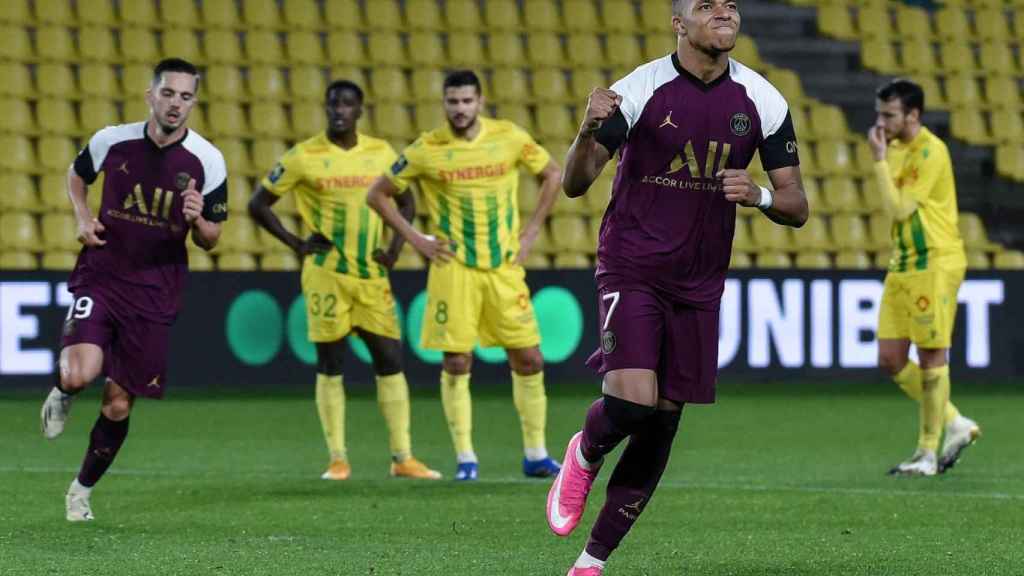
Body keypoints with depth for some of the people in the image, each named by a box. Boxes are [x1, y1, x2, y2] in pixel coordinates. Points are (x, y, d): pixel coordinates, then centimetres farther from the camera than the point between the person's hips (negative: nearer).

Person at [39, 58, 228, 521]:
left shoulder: (207, 161, -7)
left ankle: (83, 489, 28)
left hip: (154, 293, 1)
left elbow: (210, 241, 2)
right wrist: (82, 217, -1)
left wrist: (197, 219, -21)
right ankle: (62, 395, 14)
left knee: (119, 404, 4)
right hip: (99, 278, -1)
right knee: (79, 375, -24)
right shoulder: (112, 141, -5)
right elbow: (77, 174, 18)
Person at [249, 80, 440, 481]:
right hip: (325, 275, -3)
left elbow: (404, 200, 19)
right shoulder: (303, 157, -5)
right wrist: (296, 244, -8)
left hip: (372, 275, 3)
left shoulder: (380, 153, 5)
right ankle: (338, 459, 5)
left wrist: (395, 246, 5)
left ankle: (402, 457, 6)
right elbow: (258, 204, 0)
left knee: (391, 361, 1)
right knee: (329, 365, -1)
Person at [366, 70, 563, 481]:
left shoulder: (509, 138, -1)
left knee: (528, 359, 1)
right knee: (456, 363, -5)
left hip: (505, 266, 2)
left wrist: (532, 230, 6)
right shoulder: (426, 151, -5)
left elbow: (552, 174, 14)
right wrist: (416, 240, -2)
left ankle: (536, 455, 12)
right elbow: (378, 194, 4)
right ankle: (465, 458, 5)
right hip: (453, 269, -2)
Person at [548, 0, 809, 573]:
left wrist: (760, 196, -19)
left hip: (699, 284, 4)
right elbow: (576, 183, -12)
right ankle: (585, 456, 15)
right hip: (632, 270, -4)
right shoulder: (640, 90, -11)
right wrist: (590, 130, -33)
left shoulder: (762, 101, 0)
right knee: (632, 402, -22)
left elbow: (797, 207, 4)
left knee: (662, 425, 4)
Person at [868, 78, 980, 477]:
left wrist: (880, 160, -16)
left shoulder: (930, 153, -15)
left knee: (931, 358, -2)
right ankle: (956, 425, 19)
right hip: (901, 266, 9)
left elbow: (900, 209, -19)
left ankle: (928, 453, 5)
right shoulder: (898, 148, 13)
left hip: (934, 267, -9)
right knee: (890, 360, 5)